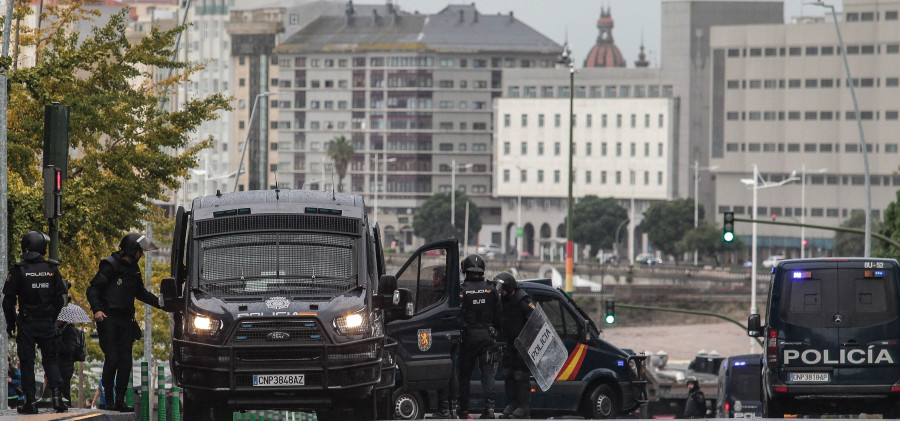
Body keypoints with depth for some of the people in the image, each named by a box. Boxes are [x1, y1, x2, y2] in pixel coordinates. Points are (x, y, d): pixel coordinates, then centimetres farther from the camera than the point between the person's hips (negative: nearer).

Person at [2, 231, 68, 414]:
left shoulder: (19, 270, -7)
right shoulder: (52, 269, -1)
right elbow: (60, 299, 3)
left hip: (26, 323, -2)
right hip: (47, 323, 2)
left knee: (27, 362, 4)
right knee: (50, 359, 13)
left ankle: (30, 400, 2)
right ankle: (57, 394, -2)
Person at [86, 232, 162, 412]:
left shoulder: (133, 269, 15)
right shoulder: (110, 266, -8)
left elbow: (141, 293, 27)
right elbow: (93, 289, -11)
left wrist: (160, 303, 19)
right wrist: (97, 309, -23)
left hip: (125, 320, 7)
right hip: (108, 319, -7)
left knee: (125, 361, 3)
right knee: (112, 359, -11)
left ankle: (120, 401, 7)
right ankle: (109, 400, -6)